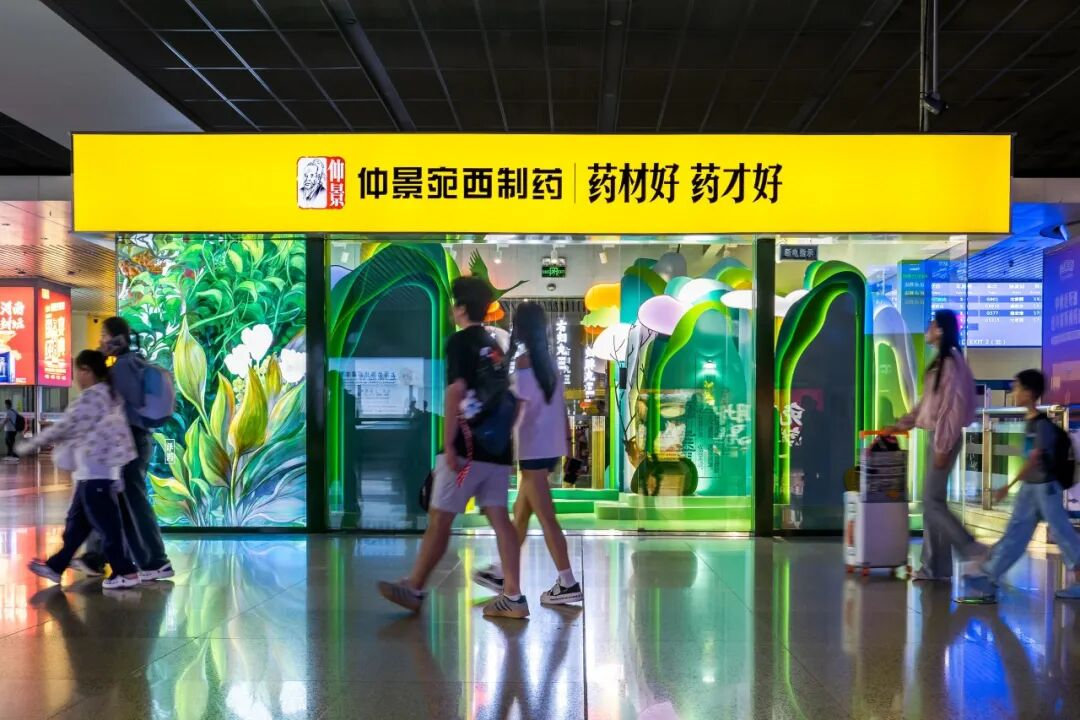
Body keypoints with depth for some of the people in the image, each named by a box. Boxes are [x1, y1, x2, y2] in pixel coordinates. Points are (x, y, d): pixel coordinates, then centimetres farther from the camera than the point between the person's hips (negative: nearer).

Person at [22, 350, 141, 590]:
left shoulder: (90, 398, -15)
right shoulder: (110, 394, 14)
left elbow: (64, 427, -12)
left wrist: (30, 444, -1)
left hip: (95, 472, -10)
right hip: (101, 470, 10)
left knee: (105, 523, -5)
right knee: (77, 520, 17)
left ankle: (126, 572, -1)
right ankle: (55, 566, 26)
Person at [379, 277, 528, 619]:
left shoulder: (461, 341, -7)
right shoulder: (494, 346, 17)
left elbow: (456, 391, -16)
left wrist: (448, 444, -17)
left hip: (467, 447, -7)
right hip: (497, 448, 8)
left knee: (439, 518, 1)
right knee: (499, 518, 5)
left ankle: (414, 589, 10)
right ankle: (512, 596, 2)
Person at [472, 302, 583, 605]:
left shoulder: (523, 361, -11)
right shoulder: (550, 361, 11)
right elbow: (561, 407, 13)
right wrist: (568, 442, 18)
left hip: (533, 450, -8)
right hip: (551, 448, 8)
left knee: (546, 518, -5)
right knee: (520, 512, 18)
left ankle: (568, 584, -3)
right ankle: (503, 574, 28)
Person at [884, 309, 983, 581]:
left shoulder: (951, 362, -15)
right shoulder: (940, 362, 14)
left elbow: (955, 407, -19)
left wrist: (943, 447, -20)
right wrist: (901, 424, 21)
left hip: (945, 439, -10)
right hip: (936, 436, 10)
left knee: (932, 502, -7)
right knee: (932, 501, 9)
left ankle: (975, 551, -1)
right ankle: (935, 566, 14)